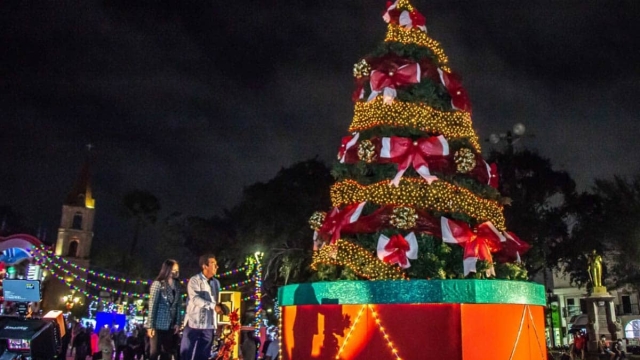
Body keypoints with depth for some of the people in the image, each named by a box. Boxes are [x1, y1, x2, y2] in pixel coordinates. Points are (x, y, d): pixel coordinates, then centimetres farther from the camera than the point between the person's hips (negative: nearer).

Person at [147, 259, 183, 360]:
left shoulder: (177, 287, 11)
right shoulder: (158, 284, -3)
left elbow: (178, 306, 10)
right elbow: (152, 305, -7)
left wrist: (178, 323, 1)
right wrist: (151, 325, -12)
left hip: (171, 326, 5)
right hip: (158, 325, -5)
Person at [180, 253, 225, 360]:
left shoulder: (216, 283, 11)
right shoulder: (195, 280, -6)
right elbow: (195, 299, -19)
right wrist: (213, 306, -28)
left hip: (209, 325, 5)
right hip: (194, 323, -5)